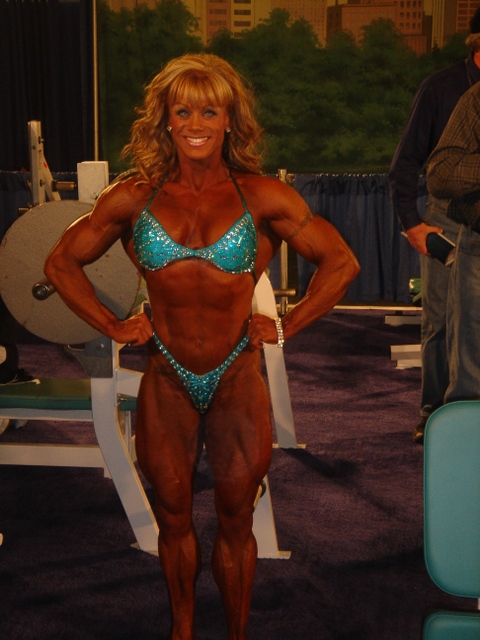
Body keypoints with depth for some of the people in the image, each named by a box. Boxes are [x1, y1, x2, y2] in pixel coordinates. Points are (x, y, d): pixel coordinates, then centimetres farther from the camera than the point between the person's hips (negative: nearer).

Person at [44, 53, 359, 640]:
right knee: (173, 517, 16)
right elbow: (61, 263, 10)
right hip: (165, 382, 2)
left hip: (238, 381, -1)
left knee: (235, 521, 10)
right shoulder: (133, 198, -1)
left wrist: (287, 327, -1)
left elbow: (341, 263, 1)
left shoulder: (263, 197, -5)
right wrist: (112, 326, 3)